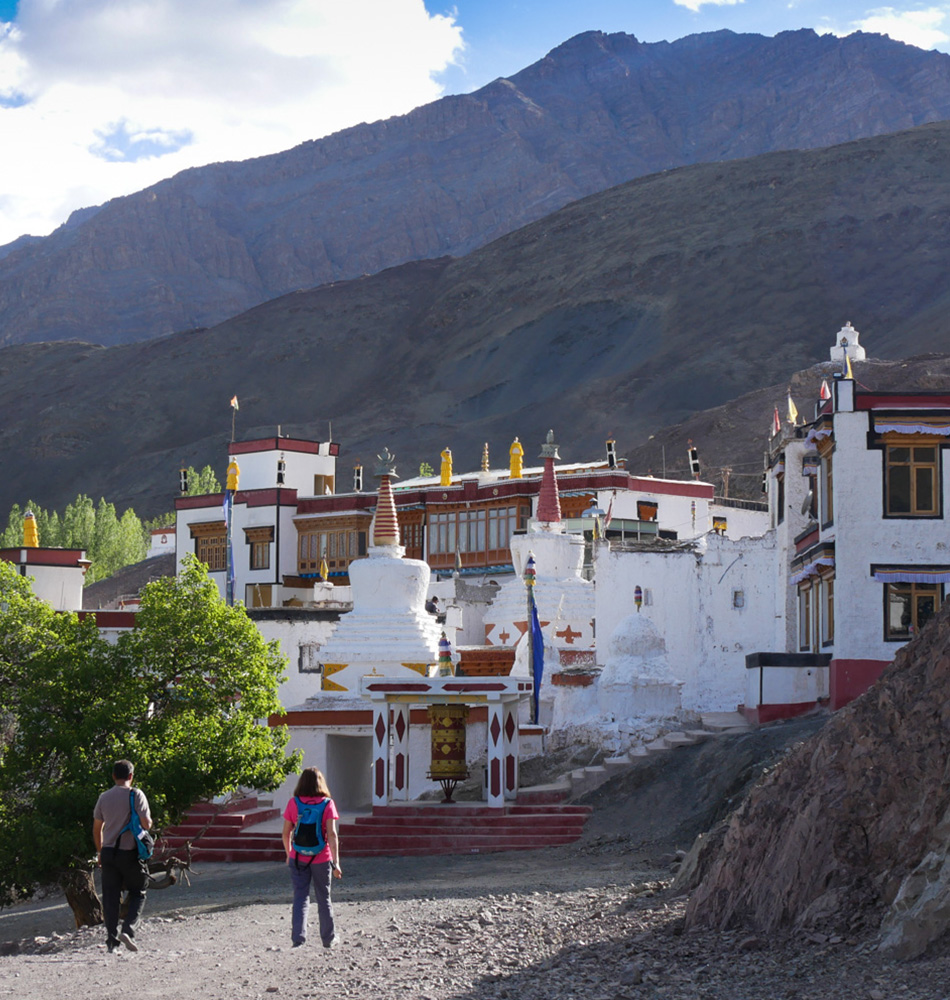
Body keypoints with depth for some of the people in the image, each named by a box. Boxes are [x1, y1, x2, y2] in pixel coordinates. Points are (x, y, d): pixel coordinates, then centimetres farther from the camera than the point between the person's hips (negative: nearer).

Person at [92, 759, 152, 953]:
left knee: (110, 897, 7)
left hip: (108, 852, 3)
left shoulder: (104, 797, 7)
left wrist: (100, 852, 23)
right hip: (130, 852, -3)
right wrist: (148, 821, 12)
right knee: (137, 893, 10)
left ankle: (112, 940, 5)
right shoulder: (136, 795, -7)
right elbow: (146, 824, -12)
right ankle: (128, 930, -10)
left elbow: (97, 828, 13)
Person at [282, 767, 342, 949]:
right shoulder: (327, 804, -8)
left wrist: (289, 854, 18)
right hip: (321, 858, 0)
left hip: (298, 858, 0)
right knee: (324, 898, 15)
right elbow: (332, 834, -14)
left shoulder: (293, 803, -3)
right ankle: (328, 939, 27)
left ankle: (298, 937, -12)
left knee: (300, 898, 4)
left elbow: (286, 833, 2)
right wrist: (336, 862, -13)